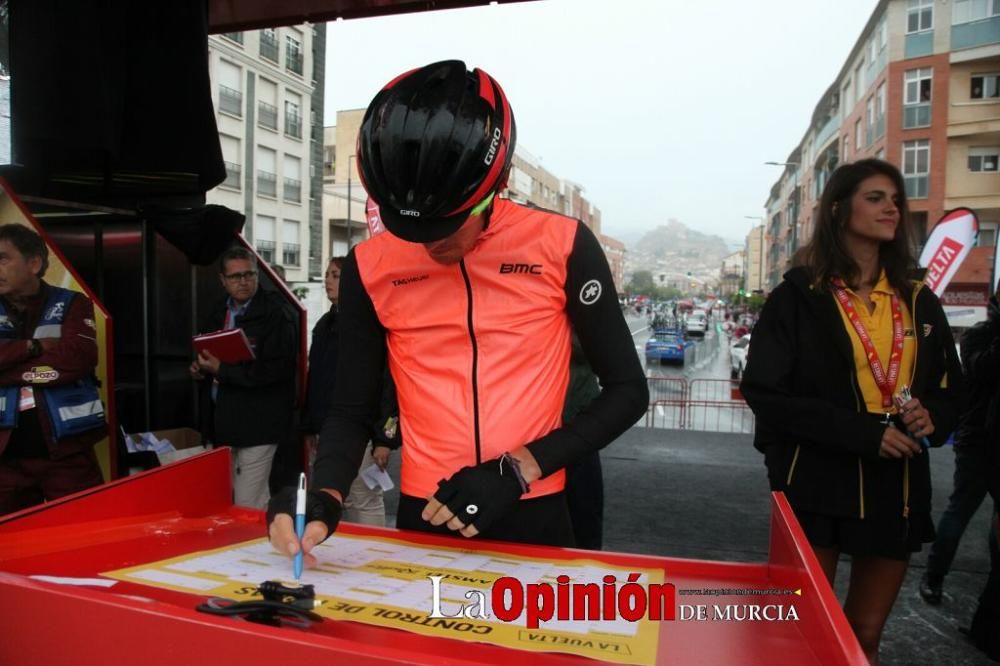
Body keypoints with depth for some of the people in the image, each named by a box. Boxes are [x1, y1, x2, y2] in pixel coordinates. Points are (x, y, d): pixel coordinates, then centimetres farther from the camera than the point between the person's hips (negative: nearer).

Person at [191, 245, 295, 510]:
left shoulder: (275, 315, -12)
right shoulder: (217, 313, 13)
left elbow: (276, 369, -21)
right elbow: (207, 356, 27)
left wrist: (222, 370, -18)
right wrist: (199, 368, 4)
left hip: (257, 424, -8)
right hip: (222, 421, 8)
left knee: (249, 508, -3)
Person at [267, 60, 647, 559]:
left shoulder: (560, 246, -10)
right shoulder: (370, 268, -4)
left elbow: (627, 390, -5)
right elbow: (352, 410, 4)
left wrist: (518, 470, -15)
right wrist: (324, 498, -15)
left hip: (532, 516, -1)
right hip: (423, 519, 2)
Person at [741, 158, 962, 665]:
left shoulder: (918, 302, 8)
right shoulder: (799, 295, -7)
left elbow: (949, 391, 15)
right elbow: (763, 391, -13)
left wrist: (931, 416, -8)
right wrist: (860, 431, -20)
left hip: (896, 488, 5)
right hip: (817, 485, -5)